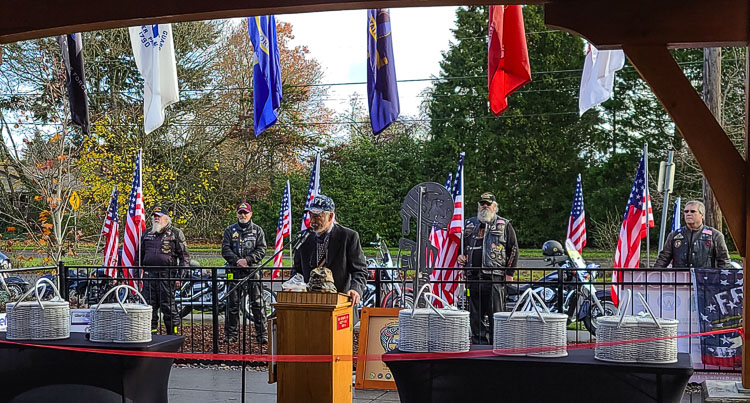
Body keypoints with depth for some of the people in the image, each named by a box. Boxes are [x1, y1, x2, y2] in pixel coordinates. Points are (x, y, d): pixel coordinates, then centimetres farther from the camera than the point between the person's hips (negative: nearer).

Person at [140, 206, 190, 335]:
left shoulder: (176, 233, 4)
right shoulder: (147, 234, 18)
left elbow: (184, 256, 1)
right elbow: (140, 255, 25)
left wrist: (180, 276, -7)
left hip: (167, 275, -5)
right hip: (149, 275, 5)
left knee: (168, 306, -4)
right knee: (149, 306, 6)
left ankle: (173, 334, 3)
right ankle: (151, 333, 14)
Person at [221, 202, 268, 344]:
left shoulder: (257, 230, 8)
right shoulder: (230, 230, 11)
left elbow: (261, 250, 1)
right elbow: (225, 249, 3)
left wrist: (247, 260, -13)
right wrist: (237, 261, -12)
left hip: (252, 270, -1)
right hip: (234, 271, 1)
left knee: (257, 303, -4)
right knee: (232, 304, 5)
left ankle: (262, 335, -2)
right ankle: (230, 334, 14)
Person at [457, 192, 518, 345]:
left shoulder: (504, 225, 6)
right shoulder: (469, 224, 19)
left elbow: (513, 249, 3)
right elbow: (462, 245, 30)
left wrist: (509, 273, -3)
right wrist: (460, 257, 8)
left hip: (495, 276, -4)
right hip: (473, 276, 4)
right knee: (475, 315, 6)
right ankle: (479, 345, 14)